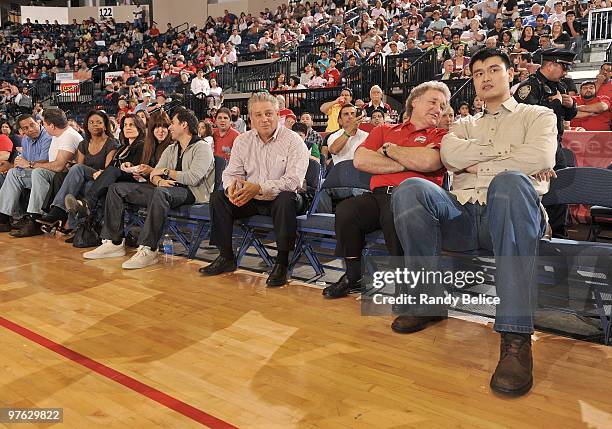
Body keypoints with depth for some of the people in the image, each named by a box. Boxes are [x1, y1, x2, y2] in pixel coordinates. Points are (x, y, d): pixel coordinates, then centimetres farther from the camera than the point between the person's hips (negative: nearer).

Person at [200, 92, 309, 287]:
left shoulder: (293, 141, -9)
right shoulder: (242, 141, 7)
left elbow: (293, 180, -21)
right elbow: (232, 173, 6)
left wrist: (260, 188, -33)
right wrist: (231, 186, -21)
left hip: (278, 200, -4)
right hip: (250, 201, 5)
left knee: (286, 199, -36)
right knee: (218, 196, -14)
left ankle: (282, 263, -27)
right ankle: (226, 257, -5)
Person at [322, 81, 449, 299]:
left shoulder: (440, 136, 17)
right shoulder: (384, 130, 25)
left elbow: (428, 162, -8)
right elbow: (360, 160, 5)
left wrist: (390, 149, 7)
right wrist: (408, 162, 2)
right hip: (378, 195, 3)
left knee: (395, 214, -37)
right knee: (345, 209, -27)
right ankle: (354, 276, -6)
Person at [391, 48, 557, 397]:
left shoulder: (538, 115, 21)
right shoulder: (465, 126, 31)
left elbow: (541, 157, -3)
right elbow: (449, 154, 6)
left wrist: (478, 162, 3)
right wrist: (504, 151, 2)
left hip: (512, 212, -3)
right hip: (462, 214, 3)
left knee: (510, 182, -40)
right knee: (411, 190, -28)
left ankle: (516, 338, -43)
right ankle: (429, 301, -16)